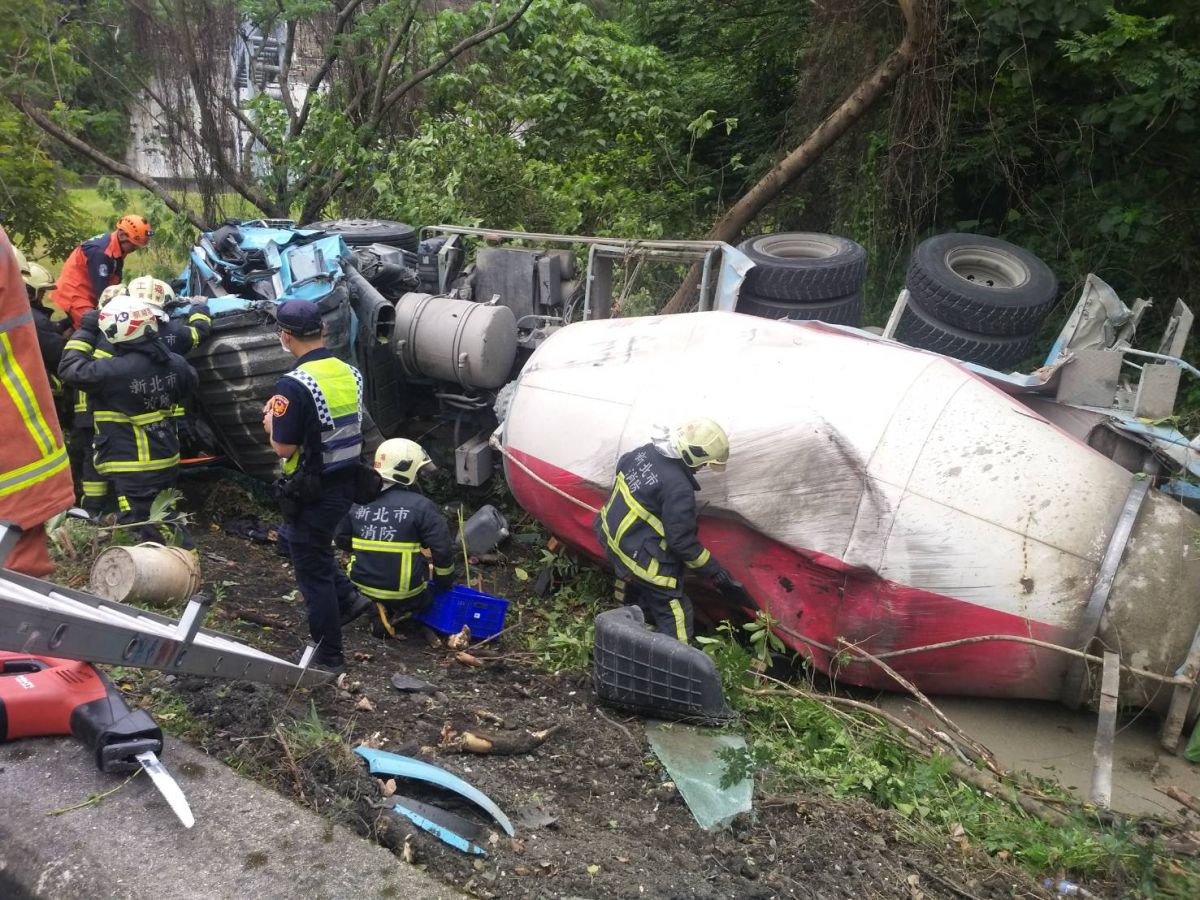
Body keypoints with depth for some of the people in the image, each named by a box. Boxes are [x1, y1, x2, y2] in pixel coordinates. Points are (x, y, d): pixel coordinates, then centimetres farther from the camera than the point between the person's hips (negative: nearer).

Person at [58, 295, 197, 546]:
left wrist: (86, 332, 0)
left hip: (133, 469, -7)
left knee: (140, 530, -1)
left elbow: (69, 369, -8)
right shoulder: (174, 362, -2)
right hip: (167, 462, 7)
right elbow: (190, 383, 19)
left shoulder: (113, 370, -22)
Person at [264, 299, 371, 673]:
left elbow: (284, 448, -20)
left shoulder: (293, 385, -23)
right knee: (294, 539, 30)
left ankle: (328, 656, 19)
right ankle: (348, 597, 26)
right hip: (346, 484, 8)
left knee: (312, 573, 8)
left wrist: (271, 421, 0)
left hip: (312, 493, -8)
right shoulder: (349, 373, 1)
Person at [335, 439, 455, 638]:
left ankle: (384, 606, 8)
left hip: (363, 585, 5)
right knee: (427, 597, 25)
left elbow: (341, 539, 10)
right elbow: (443, 549, -13)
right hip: (405, 592, -5)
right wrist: (445, 581, 5)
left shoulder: (357, 501, -3)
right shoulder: (420, 505, -16)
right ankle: (400, 610, -2)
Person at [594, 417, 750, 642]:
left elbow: (622, 467, 16)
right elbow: (682, 542, -24)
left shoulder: (644, 451, -6)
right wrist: (717, 573, -13)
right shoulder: (679, 489, -29)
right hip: (640, 556, -9)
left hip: (612, 536, 9)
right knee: (674, 613, 3)